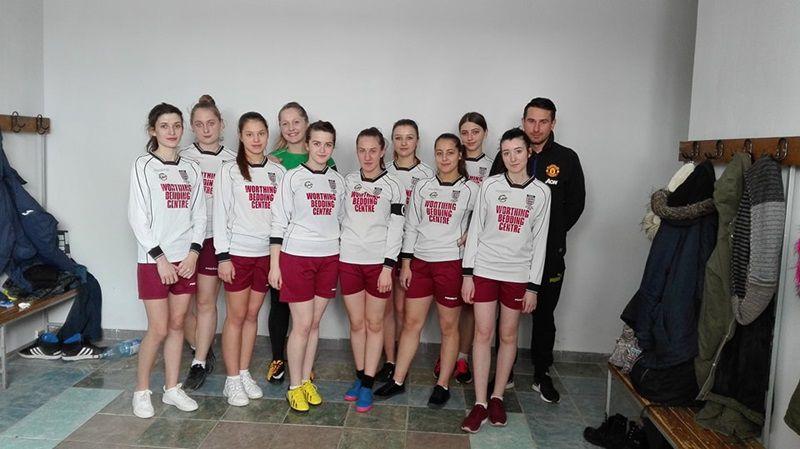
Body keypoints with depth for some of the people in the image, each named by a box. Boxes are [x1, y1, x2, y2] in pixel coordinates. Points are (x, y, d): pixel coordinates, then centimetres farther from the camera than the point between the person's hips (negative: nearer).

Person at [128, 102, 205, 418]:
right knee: (158, 329, -3)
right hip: (154, 259, -4)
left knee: (177, 325, 9)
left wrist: (193, 253, -4)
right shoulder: (144, 166, -2)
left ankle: (172, 389, 21)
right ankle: (141, 391, 15)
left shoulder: (191, 169, 9)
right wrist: (159, 257, -12)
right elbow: (137, 217, -8)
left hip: (186, 259, 4)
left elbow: (199, 215, 8)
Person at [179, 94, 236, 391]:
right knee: (185, 304, 6)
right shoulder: (183, 158, 5)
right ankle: (203, 354, 26)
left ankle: (199, 365, 7)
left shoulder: (232, 161, 4)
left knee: (206, 301, -2)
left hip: (214, 237, -1)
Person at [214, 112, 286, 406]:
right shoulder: (229, 171, -3)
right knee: (236, 316, 2)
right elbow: (220, 215, -5)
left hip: (267, 252, 3)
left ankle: (245, 374, 23)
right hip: (238, 252, -3)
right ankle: (232, 381, 12)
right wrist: (223, 256, -10)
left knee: (252, 315, 11)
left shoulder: (278, 172, 7)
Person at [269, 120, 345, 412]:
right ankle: (295, 387, 14)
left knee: (314, 323, 11)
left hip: (329, 258, 4)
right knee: (302, 325, -1)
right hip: (297, 257, -4)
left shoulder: (338, 180, 9)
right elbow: (279, 222, -4)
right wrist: (274, 264, -7)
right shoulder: (293, 177, -4)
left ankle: (306, 381, 24)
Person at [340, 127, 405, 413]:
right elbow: (338, 219, 12)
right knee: (356, 323, 9)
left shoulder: (392, 186, -1)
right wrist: (334, 255, 5)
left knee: (374, 323, 4)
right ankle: (360, 376, 24)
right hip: (349, 260, 3)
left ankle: (368, 385, 12)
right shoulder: (347, 182, 8)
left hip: (379, 261, -2)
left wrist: (388, 266, -10)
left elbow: (395, 229, -4)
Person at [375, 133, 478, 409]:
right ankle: (398, 380, 20)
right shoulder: (422, 187, 5)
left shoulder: (471, 190, -3)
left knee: (448, 327, 7)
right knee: (411, 323, 9)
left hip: (451, 264, -3)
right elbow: (411, 227, 7)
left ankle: (443, 385, 20)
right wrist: (406, 264, 4)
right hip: (420, 262, 3)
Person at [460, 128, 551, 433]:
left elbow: (540, 241, 1)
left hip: (518, 274, 0)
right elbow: (475, 230, 1)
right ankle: (480, 403, 10)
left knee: (508, 335, 9)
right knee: (483, 333, 1)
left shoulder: (541, 192, 0)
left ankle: (497, 398, 24)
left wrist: (533, 285, -2)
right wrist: (467, 273, -3)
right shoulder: (490, 185, -1)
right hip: (484, 269, 0)